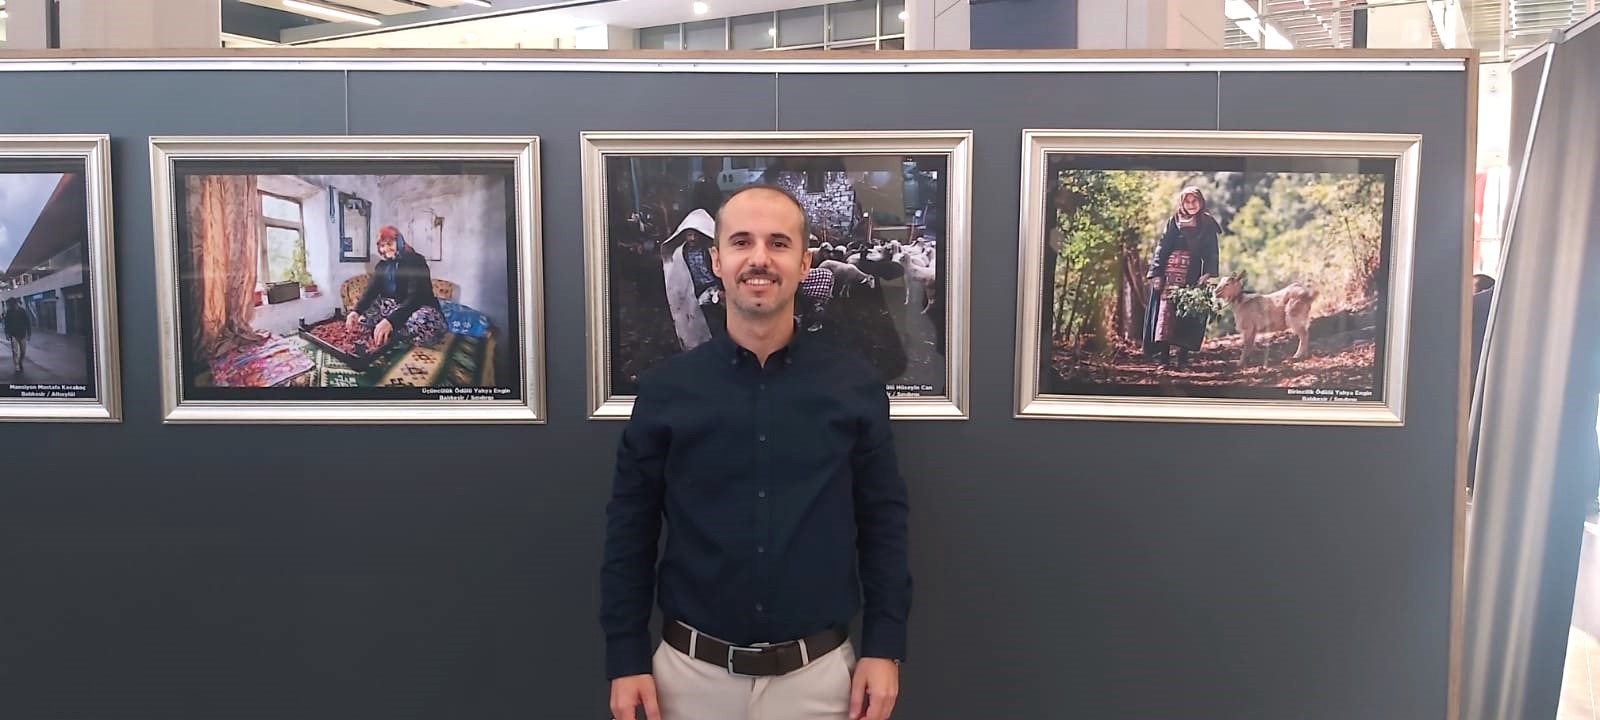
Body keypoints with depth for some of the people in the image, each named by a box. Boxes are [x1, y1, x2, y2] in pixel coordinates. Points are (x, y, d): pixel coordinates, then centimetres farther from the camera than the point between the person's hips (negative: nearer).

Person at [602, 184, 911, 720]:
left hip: (817, 673, 0)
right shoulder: (664, 388, -4)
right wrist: (626, 660, -2)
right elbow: (629, 529, 0)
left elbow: (884, 520, 1)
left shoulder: (855, 385, -4)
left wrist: (884, 648, -2)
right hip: (692, 671, 0)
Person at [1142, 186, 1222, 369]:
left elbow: (1211, 252, 4)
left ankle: (1184, 356, 4)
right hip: (1171, 272, -1)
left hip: (1194, 275, 1)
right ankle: (1164, 355, -10)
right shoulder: (1174, 221, 7)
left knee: (1190, 315, -1)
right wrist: (1157, 274, -5)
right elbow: (1162, 247, 3)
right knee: (1167, 309, -10)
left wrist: (1208, 274, -11)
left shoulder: (1208, 224, 9)